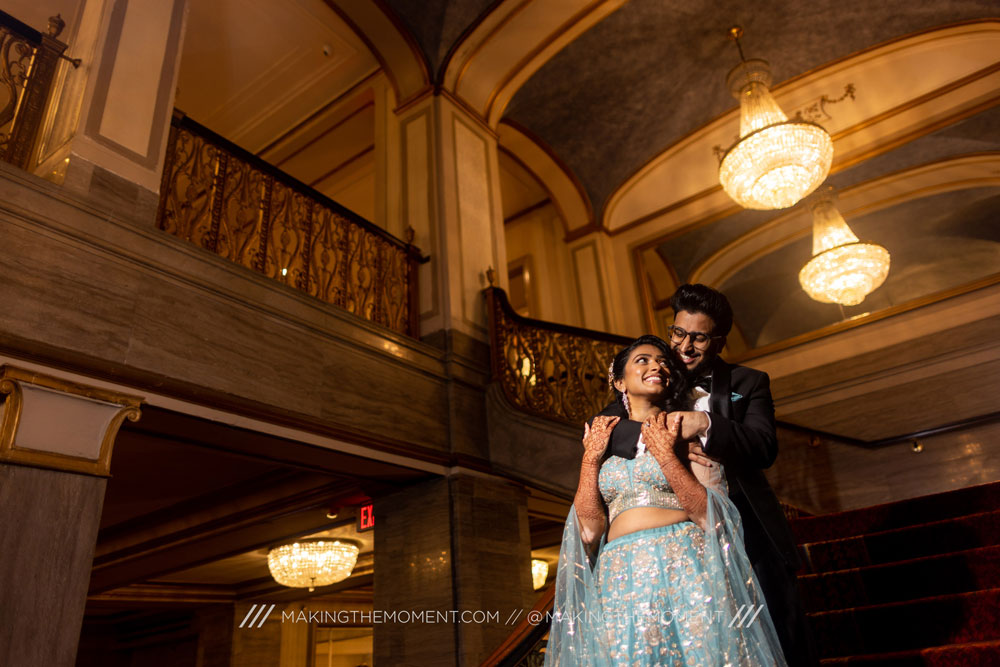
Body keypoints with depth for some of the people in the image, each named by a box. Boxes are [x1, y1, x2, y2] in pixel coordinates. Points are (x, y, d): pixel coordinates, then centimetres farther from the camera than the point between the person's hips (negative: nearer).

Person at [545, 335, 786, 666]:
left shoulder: (682, 426, 4)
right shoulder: (603, 435, 13)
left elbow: (712, 517, -6)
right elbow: (589, 530, 4)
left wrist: (665, 455, -10)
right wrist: (591, 458, -1)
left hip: (686, 573, -2)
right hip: (621, 582, 2)